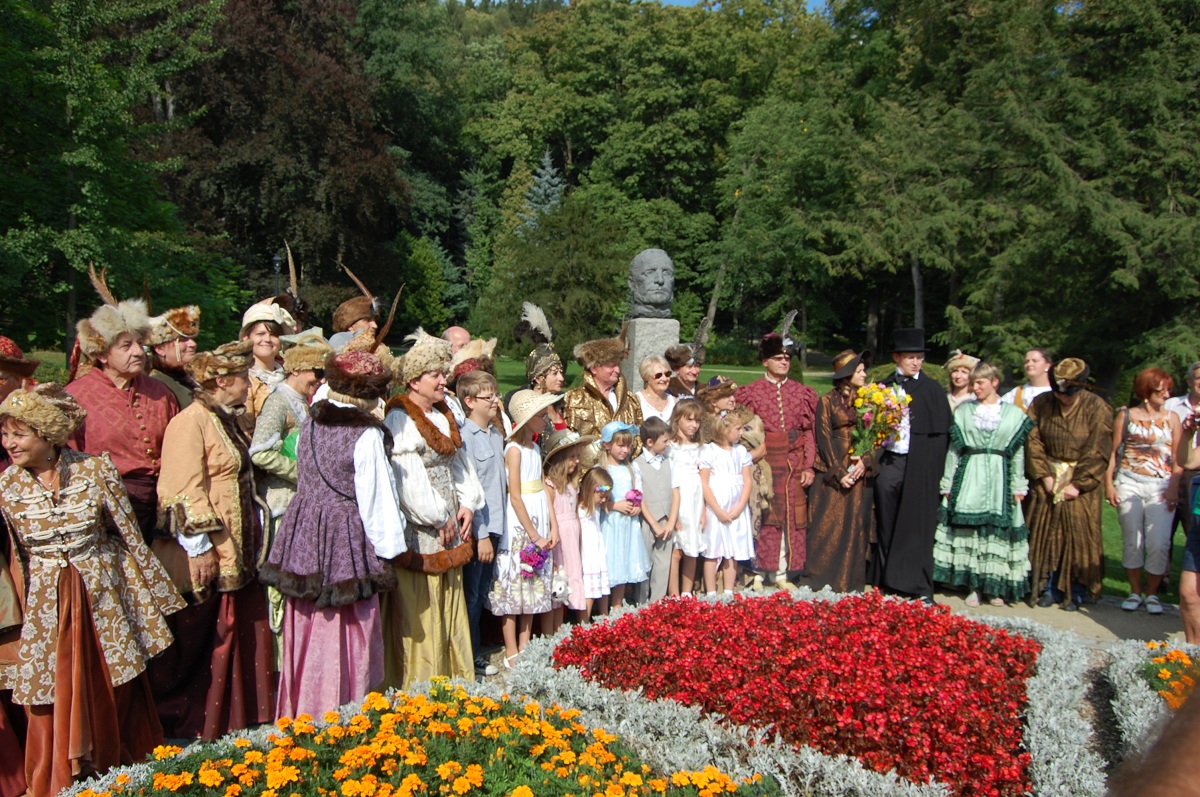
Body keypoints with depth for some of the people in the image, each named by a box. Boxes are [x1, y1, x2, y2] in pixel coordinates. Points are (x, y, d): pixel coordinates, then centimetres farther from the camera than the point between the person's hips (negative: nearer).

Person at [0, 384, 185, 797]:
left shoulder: (95, 470, -9)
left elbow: (130, 535, -2)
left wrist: (155, 593, 2)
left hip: (104, 596, 0)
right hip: (46, 606, 0)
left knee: (116, 697, 12)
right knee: (52, 705, 5)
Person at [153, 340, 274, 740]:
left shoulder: (226, 420, 14)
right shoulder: (191, 422, -16)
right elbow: (185, 490, -21)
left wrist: (252, 539, 20)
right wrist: (200, 546, -22)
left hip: (237, 549, 9)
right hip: (205, 556, -9)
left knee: (241, 631, 14)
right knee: (190, 643, 2)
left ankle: (237, 714, 26)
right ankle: (172, 720, 16)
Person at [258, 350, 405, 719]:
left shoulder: (310, 423, 5)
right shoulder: (368, 435, -15)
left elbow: (303, 476, 12)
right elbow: (376, 496, -12)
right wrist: (389, 546, -5)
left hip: (304, 534, 7)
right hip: (347, 540, -7)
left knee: (306, 631, 15)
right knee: (349, 631, 5)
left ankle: (300, 711, 27)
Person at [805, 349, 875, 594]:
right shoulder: (827, 401, 1)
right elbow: (824, 438, -4)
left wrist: (865, 461, -10)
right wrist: (839, 472, -11)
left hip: (860, 471, 3)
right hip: (832, 473, -3)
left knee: (855, 527, 4)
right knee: (828, 526, -3)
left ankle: (851, 583, 12)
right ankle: (823, 581, 6)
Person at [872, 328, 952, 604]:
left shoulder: (932, 390, 4)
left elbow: (941, 431, 1)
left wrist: (934, 467, -7)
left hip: (920, 466, -2)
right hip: (889, 464, 2)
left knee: (918, 526, 1)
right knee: (887, 525, 8)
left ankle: (920, 587, 7)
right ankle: (887, 581, 18)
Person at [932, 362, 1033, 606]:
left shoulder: (1014, 414, 7)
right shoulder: (963, 410, 8)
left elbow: (1018, 453, 7)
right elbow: (954, 449, 8)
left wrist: (1018, 486, 3)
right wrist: (948, 483, 5)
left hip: (999, 478, 0)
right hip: (968, 476, 1)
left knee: (997, 529, 0)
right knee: (968, 528, -3)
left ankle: (995, 586, 9)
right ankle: (974, 586, 5)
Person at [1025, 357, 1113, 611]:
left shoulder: (1097, 408, -9)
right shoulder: (1040, 404, -3)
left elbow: (1098, 452, -10)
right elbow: (1033, 442, -1)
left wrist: (1078, 484, -13)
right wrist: (1044, 476, -9)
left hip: (1081, 480, -2)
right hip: (1048, 478, 2)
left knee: (1078, 534, 0)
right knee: (1046, 533, 3)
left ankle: (1075, 592, 10)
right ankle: (1049, 588, 13)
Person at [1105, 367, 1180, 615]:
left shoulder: (1172, 418, 8)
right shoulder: (1126, 415, 6)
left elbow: (1178, 457, 5)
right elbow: (1113, 452, 5)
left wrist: (1174, 487, -7)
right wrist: (1109, 483, -2)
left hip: (1161, 487, 0)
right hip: (1129, 485, 0)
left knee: (1159, 544, -5)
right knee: (1132, 541, 3)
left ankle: (1152, 593, 11)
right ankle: (1135, 592, 17)